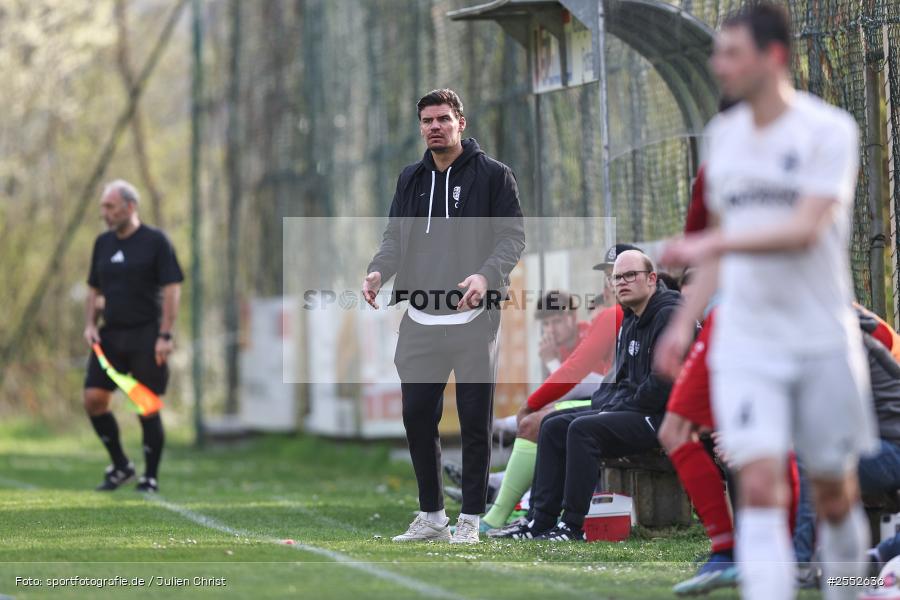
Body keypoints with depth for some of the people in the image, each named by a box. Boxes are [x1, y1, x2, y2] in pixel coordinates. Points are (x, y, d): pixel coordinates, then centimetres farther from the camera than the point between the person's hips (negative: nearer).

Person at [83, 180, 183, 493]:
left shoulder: (156, 241, -5)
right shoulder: (103, 243, 12)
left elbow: (172, 289, -8)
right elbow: (94, 289, 20)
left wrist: (165, 335, -15)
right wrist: (90, 324, 4)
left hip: (146, 335, -6)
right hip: (110, 334, 6)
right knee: (94, 399, -5)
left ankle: (150, 478, 7)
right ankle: (120, 466, 10)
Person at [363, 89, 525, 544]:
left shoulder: (492, 175, -1)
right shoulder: (411, 179, 15)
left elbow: (513, 236, -5)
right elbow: (395, 236, 14)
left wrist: (486, 275, -23)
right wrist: (378, 271, -8)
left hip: (474, 320, -5)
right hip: (420, 320, 5)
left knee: (474, 422, 0)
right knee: (417, 417, 5)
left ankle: (470, 519, 8)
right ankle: (431, 515, 17)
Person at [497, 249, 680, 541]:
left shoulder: (670, 316, -13)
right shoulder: (630, 322, 19)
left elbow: (664, 380, -21)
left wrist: (619, 409, -14)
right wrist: (603, 404, 7)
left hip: (660, 418, -10)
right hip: (626, 411, 10)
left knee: (583, 429, -27)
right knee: (553, 426, 3)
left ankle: (573, 526, -23)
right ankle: (541, 521, -3)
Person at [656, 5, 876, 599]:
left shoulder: (829, 130, -7)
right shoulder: (724, 134, 10)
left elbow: (806, 231, -20)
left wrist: (711, 244, -28)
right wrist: (685, 321, 15)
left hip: (823, 341, -3)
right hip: (745, 344, 3)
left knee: (835, 493, 6)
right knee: (760, 488, -13)